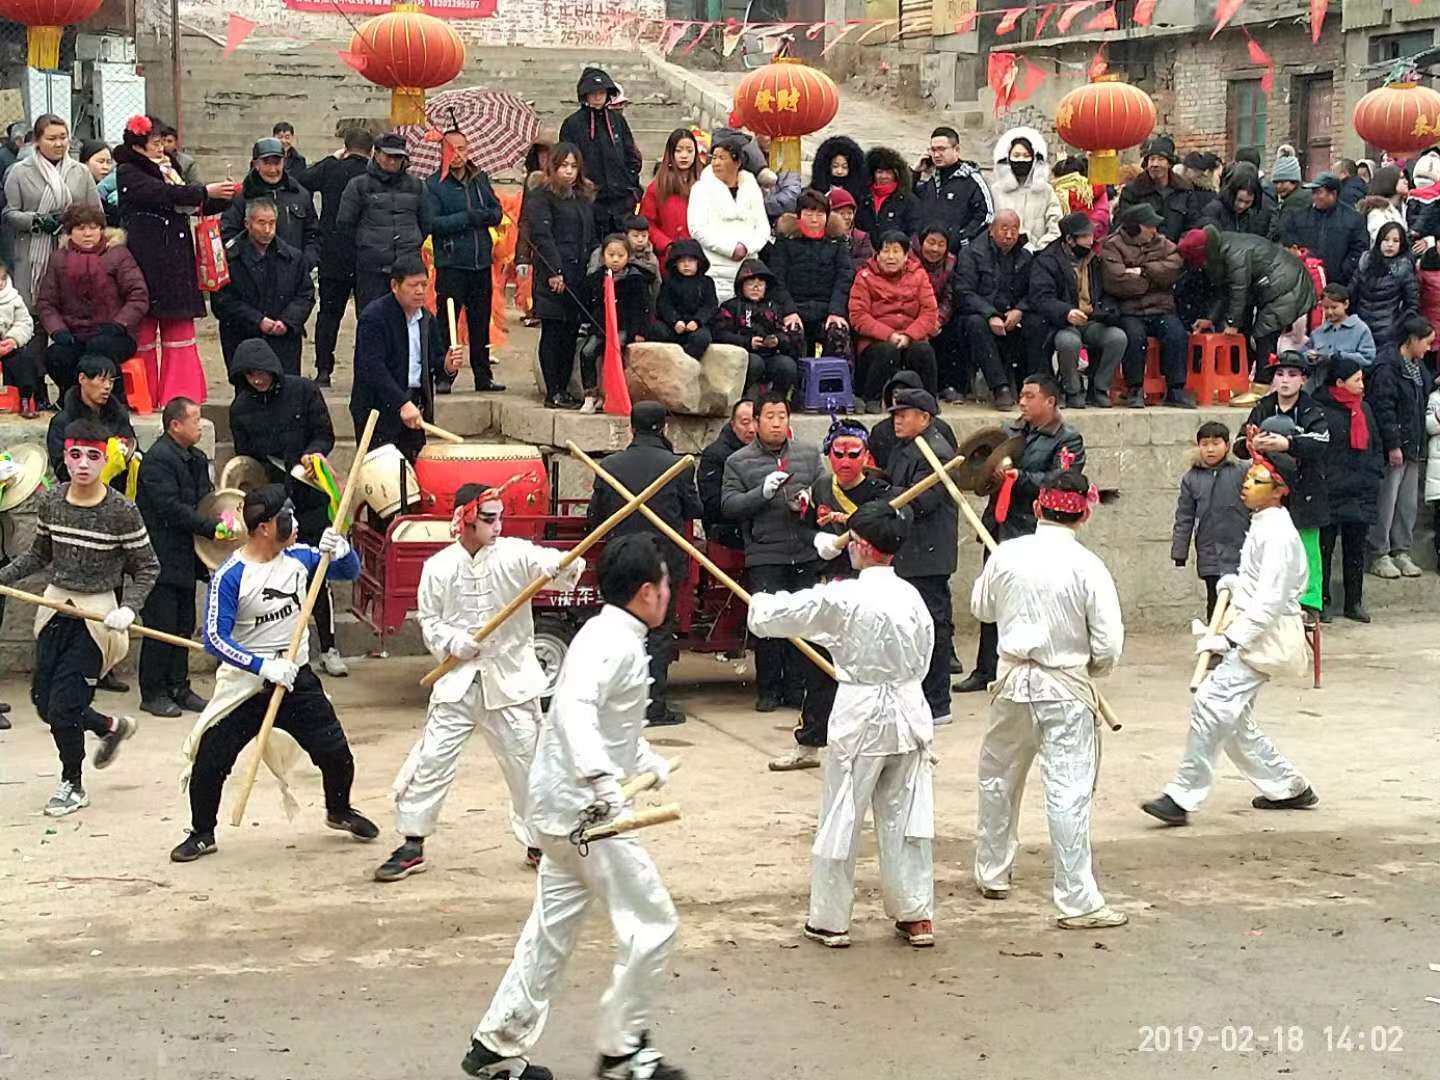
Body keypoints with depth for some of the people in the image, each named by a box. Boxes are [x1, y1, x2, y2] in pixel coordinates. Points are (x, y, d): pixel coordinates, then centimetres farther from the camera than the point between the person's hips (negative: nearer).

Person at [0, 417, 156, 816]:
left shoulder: (121, 511, -13)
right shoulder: (51, 502, 1)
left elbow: (147, 567, -6)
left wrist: (128, 608, -21)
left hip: (98, 614, -5)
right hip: (56, 606, 5)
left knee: (63, 705, -6)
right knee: (43, 700, 10)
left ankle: (72, 786, 18)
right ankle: (112, 727, 38)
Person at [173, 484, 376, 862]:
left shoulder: (298, 557, -2)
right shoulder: (229, 576, -18)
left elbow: (350, 572, 11)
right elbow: (215, 639, -22)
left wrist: (340, 550, -13)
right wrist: (265, 666, -31)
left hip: (297, 679, 4)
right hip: (246, 685, -4)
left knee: (335, 752, 6)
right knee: (209, 762, -7)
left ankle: (339, 811, 35)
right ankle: (202, 834, 16)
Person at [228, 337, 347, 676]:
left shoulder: (303, 391, -2)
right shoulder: (241, 408, 3)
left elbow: (325, 435, 1)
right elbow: (245, 459, 8)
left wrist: (313, 454, -20)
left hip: (309, 497, -1)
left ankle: (328, 649, 10)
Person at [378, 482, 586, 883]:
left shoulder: (514, 554, -6)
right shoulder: (439, 567, -2)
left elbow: (548, 564, -24)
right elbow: (430, 622, 4)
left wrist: (568, 567, -46)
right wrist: (453, 642, -15)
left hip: (510, 678, 0)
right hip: (458, 677, 0)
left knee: (528, 760, 6)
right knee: (431, 760, 0)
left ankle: (538, 843, 23)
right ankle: (412, 846, 12)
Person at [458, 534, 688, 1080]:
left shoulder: (610, 637, 13)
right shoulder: (612, 642, -18)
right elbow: (575, 706, -35)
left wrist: (651, 764, 39)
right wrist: (601, 778, -46)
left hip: (566, 807, 10)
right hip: (587, 809, -10)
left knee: (552, 928, 17)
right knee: (652, 924, -1)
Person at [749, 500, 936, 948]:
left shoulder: (843, 597, -15)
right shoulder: (911, 596, 0)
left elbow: (774, 617, -8)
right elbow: (924, 655, 9)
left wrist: (758, 605, 14)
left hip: (861, 718, -5)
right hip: (909, 712, 5)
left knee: (840, 819, 6)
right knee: (905, 818, 13)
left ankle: (829, 920, 13)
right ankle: (917, 916, 17)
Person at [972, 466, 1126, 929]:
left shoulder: (1007, 555, -3)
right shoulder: (1087, 566, -13)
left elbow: (981, 608, 15)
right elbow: (1109, 645, -12)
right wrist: (1094, 668, 8)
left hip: (1014, 680, 4)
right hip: (1066, 688, -4)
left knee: (999, 777, 22)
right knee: (1069, 794, -4)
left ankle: (992, 874, 35)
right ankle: (1078, 901, -4)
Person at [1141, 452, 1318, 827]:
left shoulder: (1277, 534, -17)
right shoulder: (1262, 526, 14)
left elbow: (1270, 599, -23)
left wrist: (1231, 638, -25)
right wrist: (1234, 584, 11)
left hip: (1263, 635, -11)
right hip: (1251, 632, 11)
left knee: (1212, 706, -17)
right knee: (1232, 719, 14)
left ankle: (1182, 797, -16)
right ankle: (1288, 788, 26)